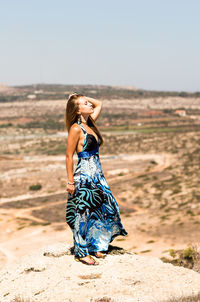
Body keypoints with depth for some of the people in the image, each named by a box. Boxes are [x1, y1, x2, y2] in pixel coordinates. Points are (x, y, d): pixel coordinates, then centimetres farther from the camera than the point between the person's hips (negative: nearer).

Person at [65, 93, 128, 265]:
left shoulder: (90, 123, 8)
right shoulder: (76, 129, -14)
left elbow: (99, 104, 25)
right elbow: (69, 156, -13)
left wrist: (85, 98, 10)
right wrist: (70, 182, -15)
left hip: (96, 175, 9)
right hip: (84, 176, -8)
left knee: (104, 209, 13)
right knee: (83, 213, 1)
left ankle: (94, 246, 27)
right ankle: (81, 252, 13)